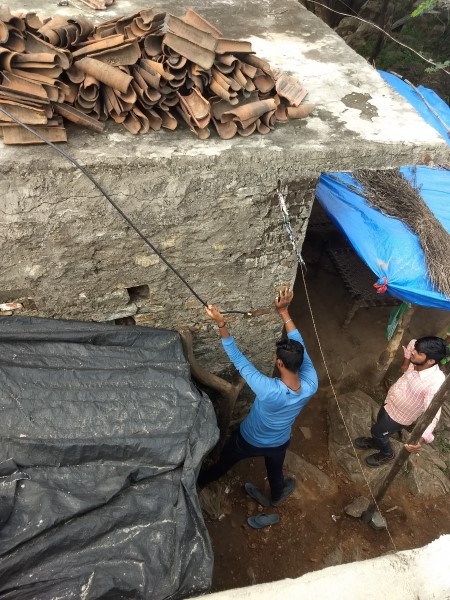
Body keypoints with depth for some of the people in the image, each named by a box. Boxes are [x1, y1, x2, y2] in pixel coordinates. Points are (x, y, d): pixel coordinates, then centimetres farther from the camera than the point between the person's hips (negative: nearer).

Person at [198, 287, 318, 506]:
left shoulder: (268, 390, -45)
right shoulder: (310, 385, -32)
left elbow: (238, 359, -38)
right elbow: (299, 346, -22)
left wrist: (221, 324, -38)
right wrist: (284, 312, -20)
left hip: (248, 440, -3)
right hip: (279, 443, 3)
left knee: (223, 464, 28)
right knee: (275, 472, 36)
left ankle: (199, 482, 58)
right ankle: (276, 496, 67)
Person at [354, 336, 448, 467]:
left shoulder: (435, 382, -39)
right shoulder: (417, 362, -19)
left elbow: (433, 415, -41)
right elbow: (412, 343, 3)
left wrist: (421, 439, -52)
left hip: (399, 417, -6)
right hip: (390, 403, 6)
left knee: (377, 431, 17)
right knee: (380, 426, 31)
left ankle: (387, 454, 48)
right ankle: (375, 442, 62)